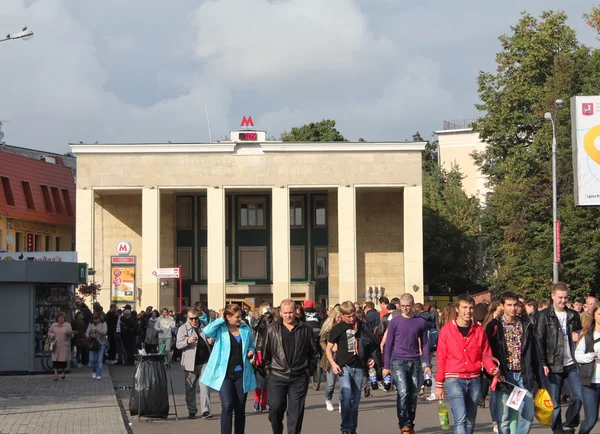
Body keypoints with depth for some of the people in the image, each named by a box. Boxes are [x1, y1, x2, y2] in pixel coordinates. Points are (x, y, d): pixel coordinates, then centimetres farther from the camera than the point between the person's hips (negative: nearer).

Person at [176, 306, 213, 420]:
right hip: (190, 362, -1)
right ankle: (192, 411, 16)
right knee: (190, 388, 6)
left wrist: (211, 340, 1)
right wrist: (187, 341, -25)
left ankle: (205, 411, -8)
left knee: (205, 386, -7)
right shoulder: (183, 329, 2)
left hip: (204, 361, 1)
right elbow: (178, 344, -5)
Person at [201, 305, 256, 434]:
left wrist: (251, 351, -2)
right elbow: (207, 331, -24)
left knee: (240, 409, 9)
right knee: (227, 406, -15)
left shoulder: (246, 329, 6)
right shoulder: (220, 329, -3)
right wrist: (221, 319, -14)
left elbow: (251, 345, 21)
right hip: (225, 374, -4)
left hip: (241, 374, 4)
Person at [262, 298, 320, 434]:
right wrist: (268, 369, 2)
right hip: (277, 376, 0)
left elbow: (314, 352, 10)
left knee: (296, 410, 2)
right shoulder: (272, 329, 3)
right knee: (276, 407, -3)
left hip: (299, 378, 0)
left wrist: (310, 370, 5)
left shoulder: (306, 329, 3)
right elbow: (265, 352, 7)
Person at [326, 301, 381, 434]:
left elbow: (371, 343, 21)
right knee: (346, 395, -20)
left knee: (355, 400, 7)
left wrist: (372, 358, 7)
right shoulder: (338, 328, 0)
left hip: (359, 367, 3)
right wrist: (333, 364, -10)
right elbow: (328, 348, 4)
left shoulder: (361, 326, 8)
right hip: (344, 366, -3)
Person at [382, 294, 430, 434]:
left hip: (415, 362, 2)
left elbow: (425, 344, 10)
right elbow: (389, 344, 4)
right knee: (403, 393, -16)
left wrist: (428, 365, 4)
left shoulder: (421, 322, 5)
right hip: (399, 361, -2)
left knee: (413, 395, 5)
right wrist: (386, 366, 2)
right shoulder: (395, 322, 1)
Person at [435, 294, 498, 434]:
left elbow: (486, 355, 9)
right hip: (454, 379, -4)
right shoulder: (446, 330, -1)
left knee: (470, 422, 8)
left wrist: (492, 369, -13)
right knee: (460, 419, -18)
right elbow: (441, 359, 3)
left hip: (474, 380, 4)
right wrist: (439, 385, 3)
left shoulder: (479, 330, 6)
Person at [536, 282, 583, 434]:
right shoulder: (544, 316, -1)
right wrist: (543, 363, -12)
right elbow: (539, 340, -5)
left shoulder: (573, 315, 10)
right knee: (554, 403, 1)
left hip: (572, 364, 3)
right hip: (553, 365, -3)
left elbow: (580, 333, 23)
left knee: (578, 397, -2)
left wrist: (578, 336, -2)